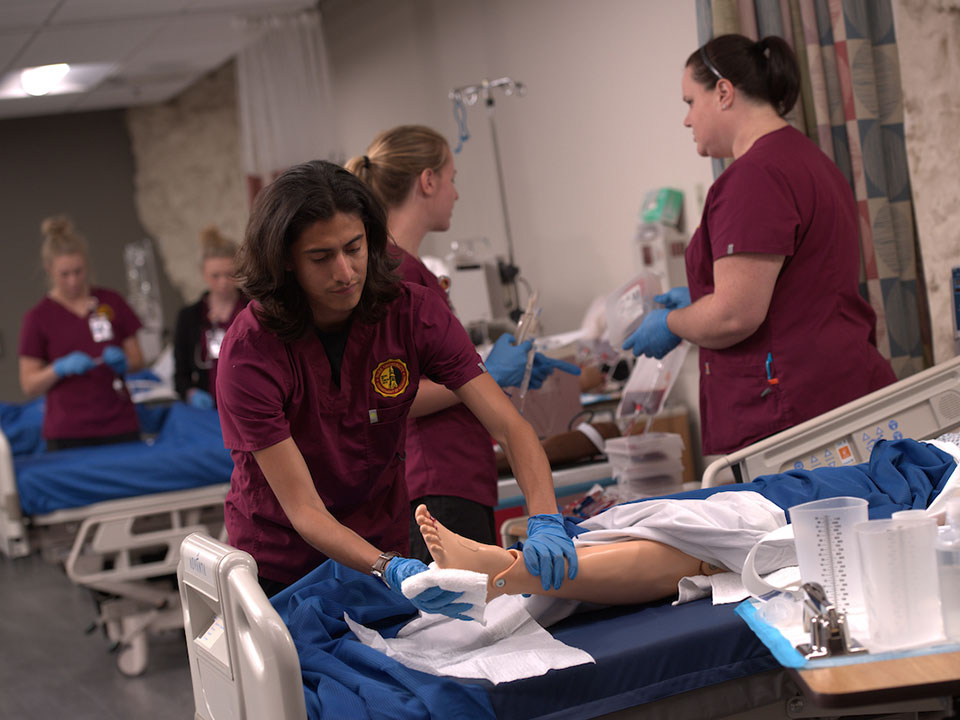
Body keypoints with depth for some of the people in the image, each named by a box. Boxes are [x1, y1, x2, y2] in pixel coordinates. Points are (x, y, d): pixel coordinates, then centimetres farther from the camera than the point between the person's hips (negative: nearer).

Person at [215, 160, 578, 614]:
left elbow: (510, 427, -20)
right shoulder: (250, 351, -25)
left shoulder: (412, 314, -15)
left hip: (385, 549, 3)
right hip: (280, 571, -3)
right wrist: (390, 570, -43)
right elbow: (304, 509, -27)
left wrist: (545, 522, -38)